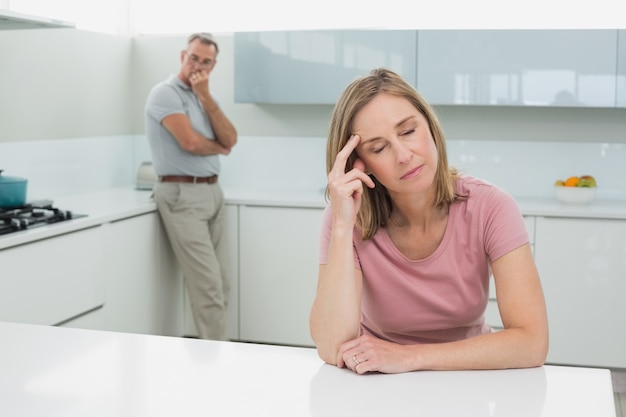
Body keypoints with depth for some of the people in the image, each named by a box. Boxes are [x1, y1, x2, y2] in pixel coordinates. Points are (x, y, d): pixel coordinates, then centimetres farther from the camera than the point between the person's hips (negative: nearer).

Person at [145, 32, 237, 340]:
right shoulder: (166, 93, -6)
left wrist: (205, 97, -4)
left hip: (213, 192, 8)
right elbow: (190, 142, -19)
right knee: (207, 286, -10)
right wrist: (218, 147, 2)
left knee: (221, 286, 7)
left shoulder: (204, 98, 18)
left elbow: (230, 140, 2)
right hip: (182, 195, -8)